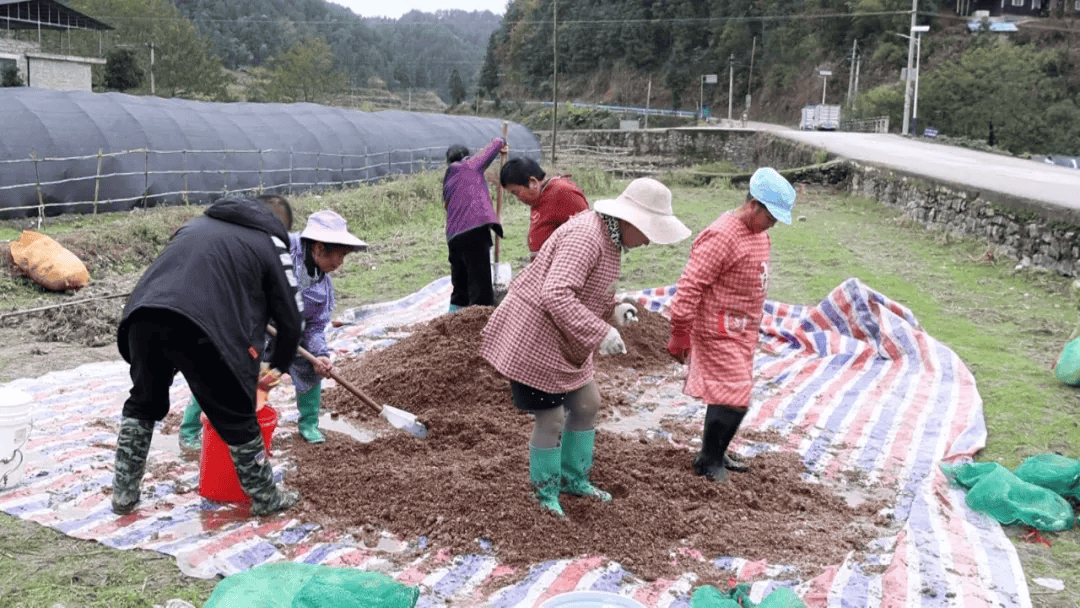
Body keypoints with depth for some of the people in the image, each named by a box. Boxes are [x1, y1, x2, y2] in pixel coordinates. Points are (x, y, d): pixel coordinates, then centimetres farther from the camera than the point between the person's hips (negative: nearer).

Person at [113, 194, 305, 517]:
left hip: (142, 317, 5)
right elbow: (291, 320, 16)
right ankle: (266, 498, 25)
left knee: (143, 403, 28)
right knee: (236, 417, 11)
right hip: (201, 329, -5)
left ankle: (123, 493, 36)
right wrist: (278, 367, 34)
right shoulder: (270, 243, 16)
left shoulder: (199, 223, 33)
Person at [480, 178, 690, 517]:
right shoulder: (586, 237, -26)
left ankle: (574, 480, 35)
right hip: (534, 337, -10)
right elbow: (556, 296, -34)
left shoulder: (611, 238, 8)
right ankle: (546, 494, 21)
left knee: (587, 404, 17)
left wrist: (613, 310, 3)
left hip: (564, 340, 10)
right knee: (551, 419, -1)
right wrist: (601, 334, -33)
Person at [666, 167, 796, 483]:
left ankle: (716, 455, 33)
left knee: (732, 396, 18)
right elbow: (690, 286, -23)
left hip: (742, 332, 10)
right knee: (733, 400, -7)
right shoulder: (722, 236, -22)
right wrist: (680, 335, -20)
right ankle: (708, 461, 11)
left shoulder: (758, 234, 9)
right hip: (721, 333, -10)